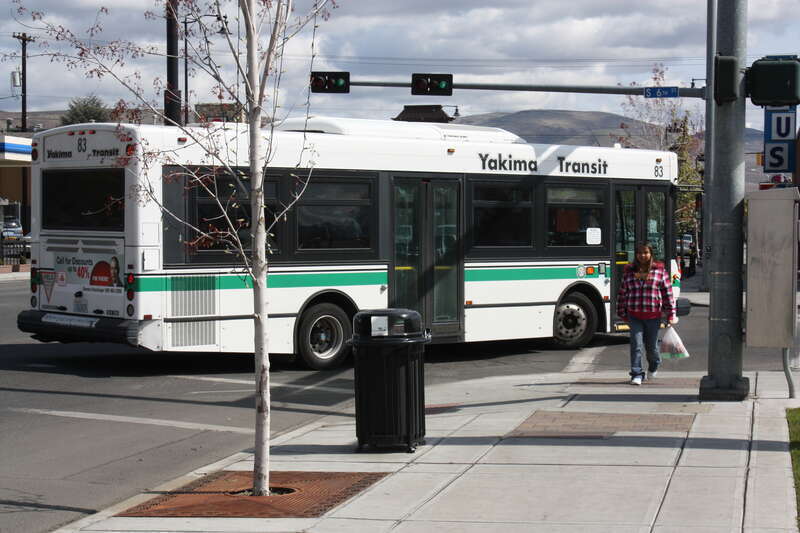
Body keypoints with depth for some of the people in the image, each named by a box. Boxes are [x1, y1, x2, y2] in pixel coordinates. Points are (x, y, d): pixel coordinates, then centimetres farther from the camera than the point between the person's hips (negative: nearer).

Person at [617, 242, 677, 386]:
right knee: (636, 346, -7)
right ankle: (637, 374, -2)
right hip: (634, 316, 1)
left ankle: (653, 367, 40)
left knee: (651, 346, 11)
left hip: (653, 316, -1)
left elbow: (668, 292, 2)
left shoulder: (660, 270, 1)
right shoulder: (629, 271, 6)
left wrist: (670, 314, -1)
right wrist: (622, 313, 12)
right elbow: (622, 292, 12)